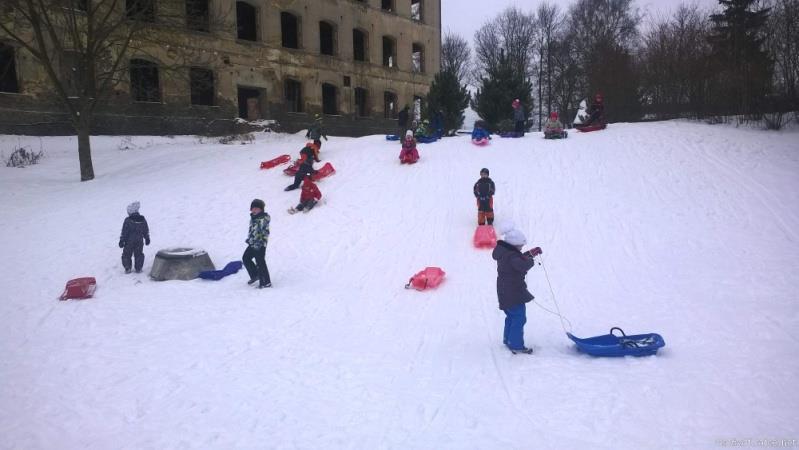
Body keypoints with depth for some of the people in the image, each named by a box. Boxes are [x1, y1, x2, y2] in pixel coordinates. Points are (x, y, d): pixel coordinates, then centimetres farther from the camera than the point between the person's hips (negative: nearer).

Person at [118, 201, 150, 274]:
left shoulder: (127, 220, -16)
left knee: (126, 255, 11)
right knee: (139, 255, 13)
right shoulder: (142, 219, -3)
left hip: (129, 241, -3)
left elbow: (124, 232, -12)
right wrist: (147, 239, 20)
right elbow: (146, 231, 7)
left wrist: (121, 241, -3)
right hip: (139, 241, 3)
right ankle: (138, 269, 13)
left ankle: (127, 269, 9)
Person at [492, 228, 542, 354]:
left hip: (505, 293, 11)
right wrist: (531, 259, -17)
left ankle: (508, 340, 34)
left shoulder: (504, 252, 8)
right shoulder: (511, 256, -24)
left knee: (512, 316, 23)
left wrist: (530, 253, 13)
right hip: (514, 294, -10)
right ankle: (516, 345, 1)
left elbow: (519, 259, 23)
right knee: (519, 318, -2)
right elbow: (523, 266, -37)